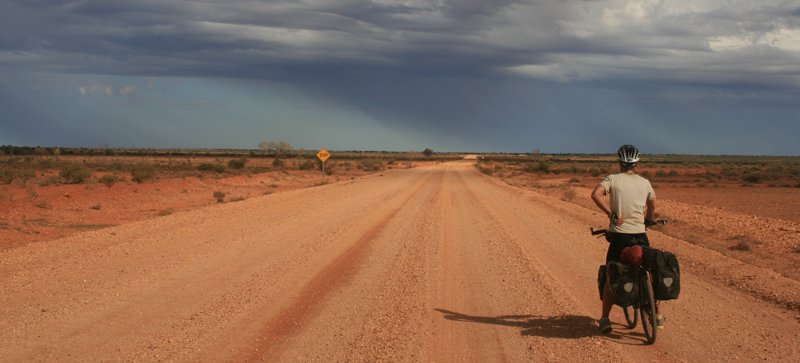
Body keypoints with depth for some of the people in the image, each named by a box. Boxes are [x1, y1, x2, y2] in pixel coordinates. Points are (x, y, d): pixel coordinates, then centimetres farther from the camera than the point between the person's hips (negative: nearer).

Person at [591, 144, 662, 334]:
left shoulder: (613, 179, -2)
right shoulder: (645, 183, 8)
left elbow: (596, 194, -21)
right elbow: (652, 204, 27)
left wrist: (611, 214, -15)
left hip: (618, 236, -2)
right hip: (640, 236, 2)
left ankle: (605, 319, 7)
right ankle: (658, 315, 24)